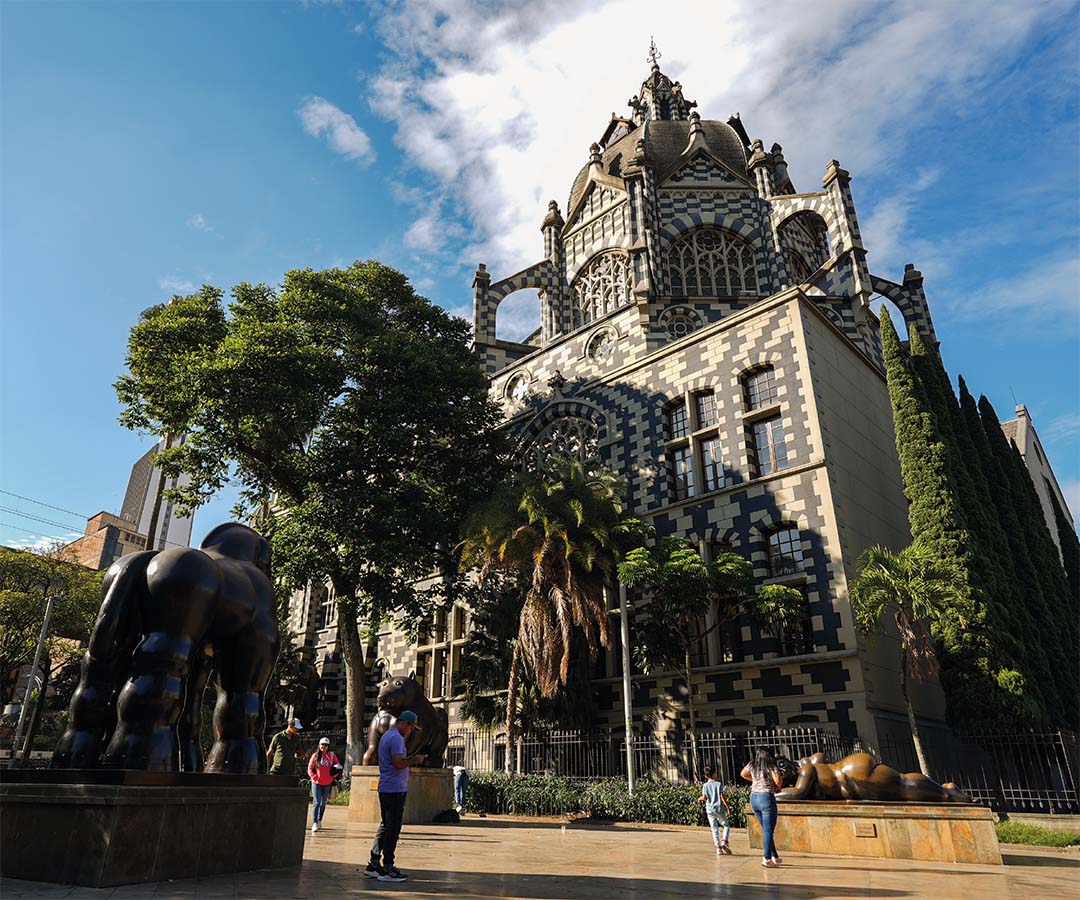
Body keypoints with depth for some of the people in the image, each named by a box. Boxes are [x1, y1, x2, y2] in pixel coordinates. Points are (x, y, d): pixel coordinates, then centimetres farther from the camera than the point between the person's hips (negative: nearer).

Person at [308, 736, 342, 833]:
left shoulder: (332, 755, 2)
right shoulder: (315, 755, -1)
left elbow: (338, 766, 7)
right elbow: (310, 768, 0)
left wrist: (333, 777, -4)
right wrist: (314, 777, -11)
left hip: (327, 783, 2)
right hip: (317, 783, -2)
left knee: (323, 804, 13)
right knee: (316, 802, -12)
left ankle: (319, 821, 28)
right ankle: (314, 823, -14)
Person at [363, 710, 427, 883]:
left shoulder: (386, 736, 18)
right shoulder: (396, 738, -16)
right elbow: (398, 763, -24)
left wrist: (411, 759, 14)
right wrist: (414, 760, -10)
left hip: (385, 788, 10)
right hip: (395, 789, -10)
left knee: (385, 825, 16)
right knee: (393, 828, -4)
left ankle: (373, 864, 19)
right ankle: (387, 869, 1)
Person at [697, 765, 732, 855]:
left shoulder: (705, 785, 2)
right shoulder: (719, 784, -3)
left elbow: (704, 797, -5)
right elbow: (722, 797, -9)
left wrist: (700, 798, 16)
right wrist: (728, 807, -6)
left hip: (710, 810, 2)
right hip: (719, 809, -2)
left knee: (714, 829, 7)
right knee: (726, 826, 10)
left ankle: (718, 847, 1)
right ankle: (724, 842, -11)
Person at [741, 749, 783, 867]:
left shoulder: (752, 765, 11)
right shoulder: (772, 766, -5)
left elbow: (743, 774, 26)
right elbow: (778, 780, -19)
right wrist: (778, 787, 2)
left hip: (754, 798, 6)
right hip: (767, 798, -6)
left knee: (766, 829, 17)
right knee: (768, 830, 0)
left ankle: (775, 856, 24)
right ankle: (766, 859, -3)